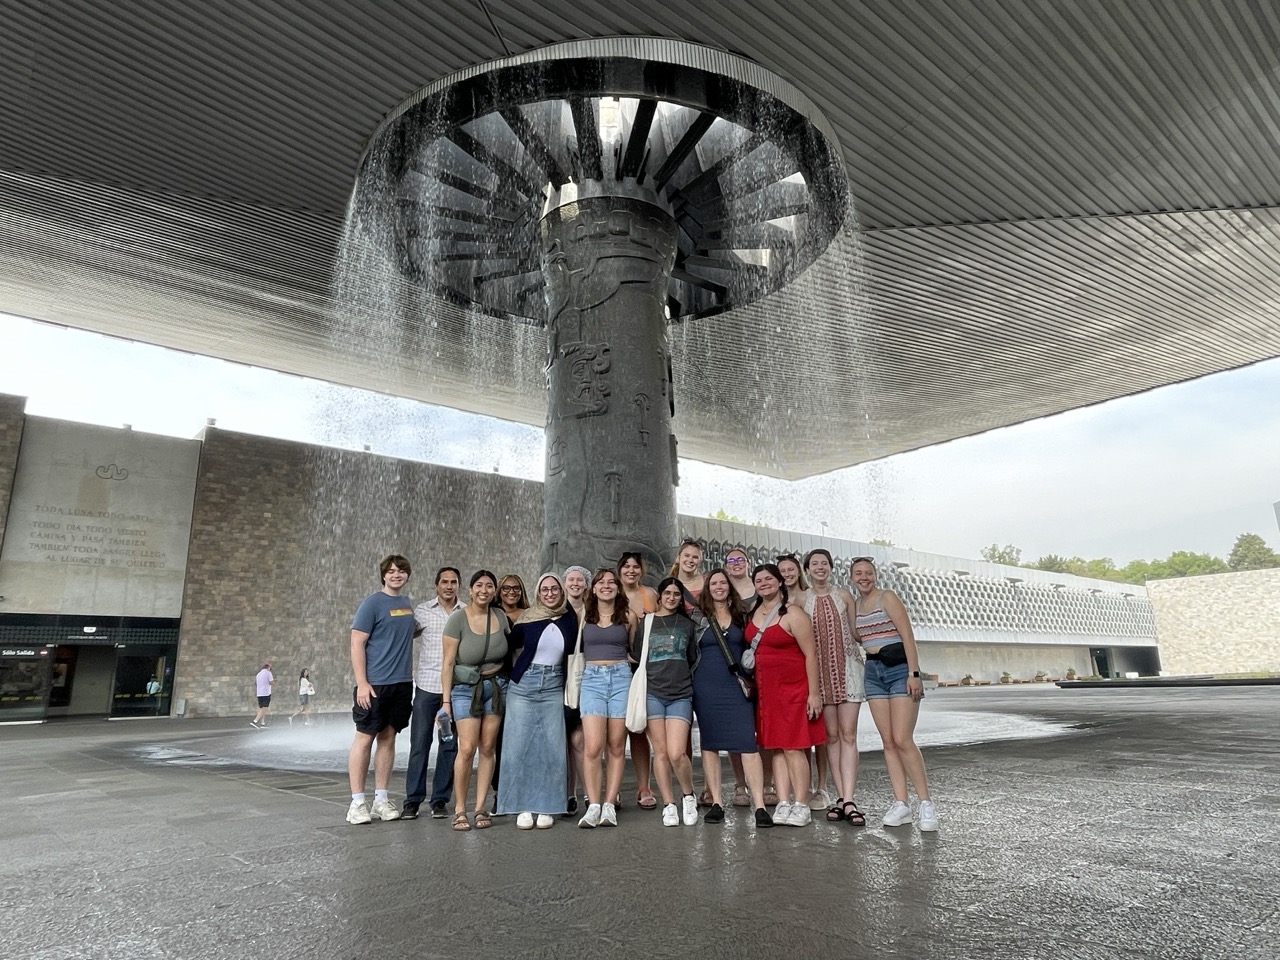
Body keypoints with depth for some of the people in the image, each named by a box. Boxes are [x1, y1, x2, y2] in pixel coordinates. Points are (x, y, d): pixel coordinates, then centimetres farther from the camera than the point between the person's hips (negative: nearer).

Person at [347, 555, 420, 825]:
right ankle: (357, 802, 9)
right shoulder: (372, 603, -7)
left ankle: (381, 799, 18)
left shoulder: (408, 604, 11)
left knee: (388, 737, 10)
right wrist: (362, 683, -16)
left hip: (402, 683, 6)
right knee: (365, 738, 0)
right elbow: (357, 644, -10)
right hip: (375, 684, -6)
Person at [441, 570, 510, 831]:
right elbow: (448, 662, -10)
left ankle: (480, 808, 13)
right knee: (467, 748, -9)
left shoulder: (500, 616, 0)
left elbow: (509, 649, 14)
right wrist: (446, 700, -12)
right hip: (466, 688, -4)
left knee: (488, 748, 4)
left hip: (497, 686, 4)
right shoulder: (458, 619, -12)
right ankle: (459, 810, 5)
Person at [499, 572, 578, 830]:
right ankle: (525, 807, 10)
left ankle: (545, 807, 8)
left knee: (552, 747, -2)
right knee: (520, 745, -1)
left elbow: (575, 652, 8)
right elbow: (509, 645, 7)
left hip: (554, 686, 1)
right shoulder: (528, 619, -2)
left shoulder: (570, 619, 2)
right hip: (523, 684, -1)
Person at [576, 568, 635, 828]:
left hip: (621, 677, 0)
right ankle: (593, 805, -3)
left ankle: (609, 805, 8)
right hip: (592, 679, 0)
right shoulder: (584, 617, 9)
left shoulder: (628, 617, 8)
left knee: (616, 746, 2)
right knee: (593, 746, -10)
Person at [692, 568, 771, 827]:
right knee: (710, 744, 4)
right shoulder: (699, 617, 4)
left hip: (737, 686, 1)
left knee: (748, 744, -7)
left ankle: (759, 806, -6)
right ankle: (716, 803, 13)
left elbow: (750, 647, 18)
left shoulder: (741, 615, 10)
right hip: (706, 687, 0)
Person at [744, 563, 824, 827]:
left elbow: (810, 654, -10)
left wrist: (814, 693, -13)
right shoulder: (753, 614, 10)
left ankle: (801, 806, 4)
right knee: (776, 747, 6)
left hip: (793, 688, -6)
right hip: (765, 690, 6)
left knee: (793, 747, -5)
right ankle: (783, 804, 11)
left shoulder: (793, 614, -9)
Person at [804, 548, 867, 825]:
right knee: (831, 734, 2)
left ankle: (848, 801, -7)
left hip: (847, 667, 0)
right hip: (819, 670, 0)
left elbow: (855, 632, 12)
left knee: (848, 734, -5)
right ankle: (842, 798, 8)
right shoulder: (801, 600, 5)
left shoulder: (844, 595, 7)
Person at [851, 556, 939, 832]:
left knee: (902, 740, -12)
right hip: (873, 672, 6)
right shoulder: (855, 604, 12)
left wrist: (914, 674, -19)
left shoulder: (887, 597, -6)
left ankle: (926, 802, 0)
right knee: (888, 742, 3)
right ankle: (901, 803, 8)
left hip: (899, 668, -6)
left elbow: (908, 636, -12)